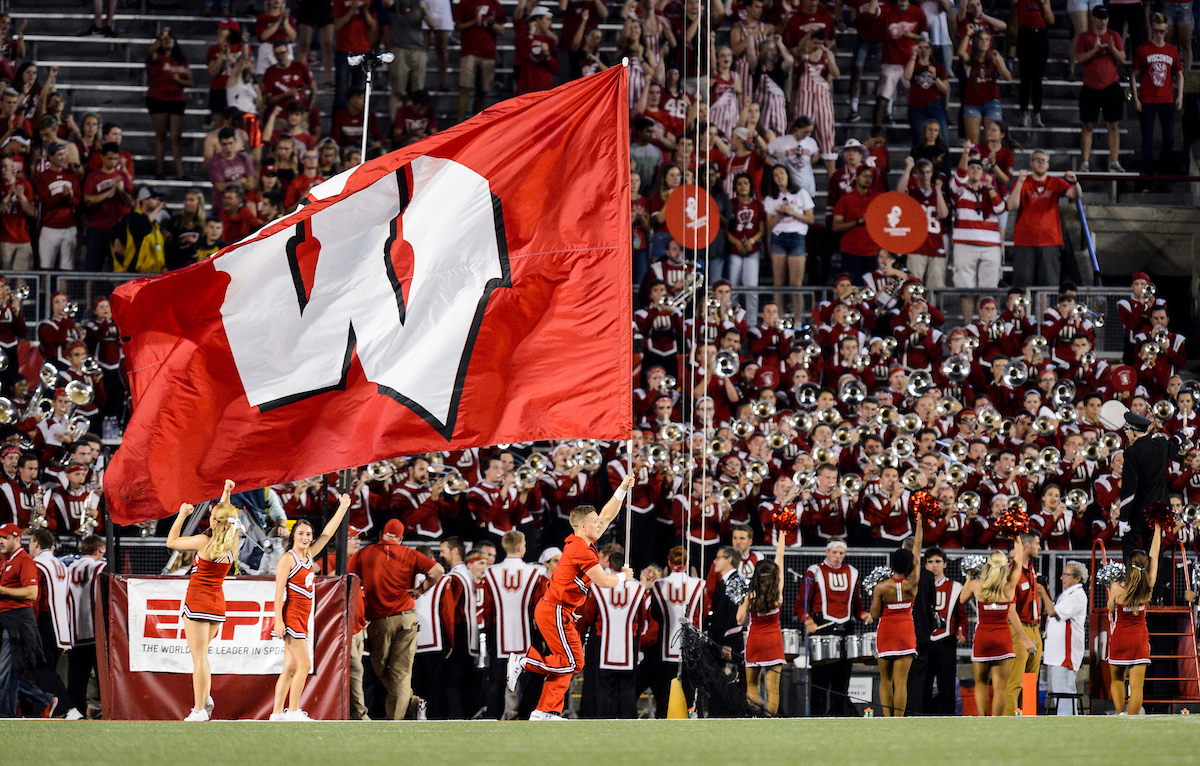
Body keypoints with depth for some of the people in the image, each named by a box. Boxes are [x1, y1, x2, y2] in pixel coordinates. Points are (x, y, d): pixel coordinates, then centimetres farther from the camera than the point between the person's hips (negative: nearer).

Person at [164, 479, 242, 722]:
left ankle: (199, 709, -9)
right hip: (218, 603, 6)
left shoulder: (204, 542, -15)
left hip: (198, 600, -6)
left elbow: (172, 542, -2)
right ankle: (204, 698, 7)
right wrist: (226, 494, 24)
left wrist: (182, 515, 5)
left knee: (199, 656, -6)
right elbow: (224, 516, 23)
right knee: (201, 654, 20)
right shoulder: (232, 544, 1)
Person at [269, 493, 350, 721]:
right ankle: (293, 711, -10)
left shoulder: (309, 556, 14)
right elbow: (279, 591, -13)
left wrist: (343, 508, 21)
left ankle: (277, 712, 6)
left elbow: (327, 533, 21)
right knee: (304, 665, -12)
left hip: (302, 617, 8)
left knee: (291, 668, 6)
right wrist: (278, 620, -19)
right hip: (291, 615, -8)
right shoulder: (287, 559, -8)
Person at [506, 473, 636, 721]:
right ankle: (524, 660, -7)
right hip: (556, 613, -10)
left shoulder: (581, 543, 10)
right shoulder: (581, 550, -18)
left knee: (566, 663, 9)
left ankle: (546, 711, 7)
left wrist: (623, 489, 16)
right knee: (572, 663, -7)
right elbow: (603, 581, -13)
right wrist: (623, 577, 6)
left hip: (551, 609, 10)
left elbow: (607, 516, 21)